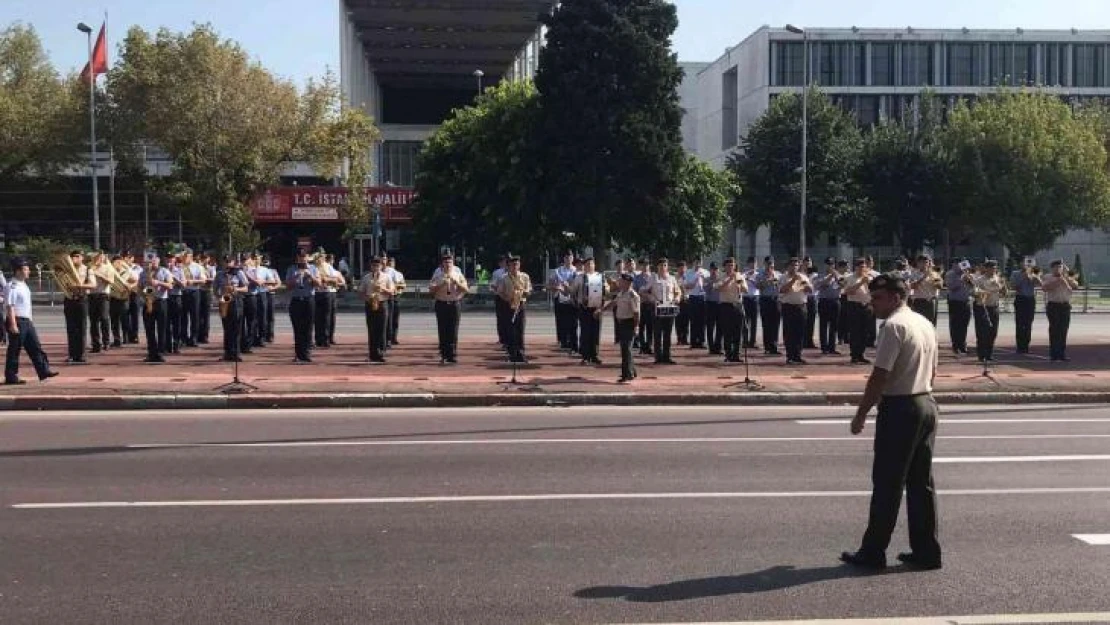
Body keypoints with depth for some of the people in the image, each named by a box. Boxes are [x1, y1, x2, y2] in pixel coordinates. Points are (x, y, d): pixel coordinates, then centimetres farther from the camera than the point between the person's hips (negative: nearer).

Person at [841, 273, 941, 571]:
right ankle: (926, 552, 15)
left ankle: (873, 552, 6)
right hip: (927, 404, 9)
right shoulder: (926, 324, 13)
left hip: (899, 409, -9)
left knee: (887, 484, -1)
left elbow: (880, 376, -20)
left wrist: (861, 414, -14)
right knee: (921, 482, 12)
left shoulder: (894, 326, -16)